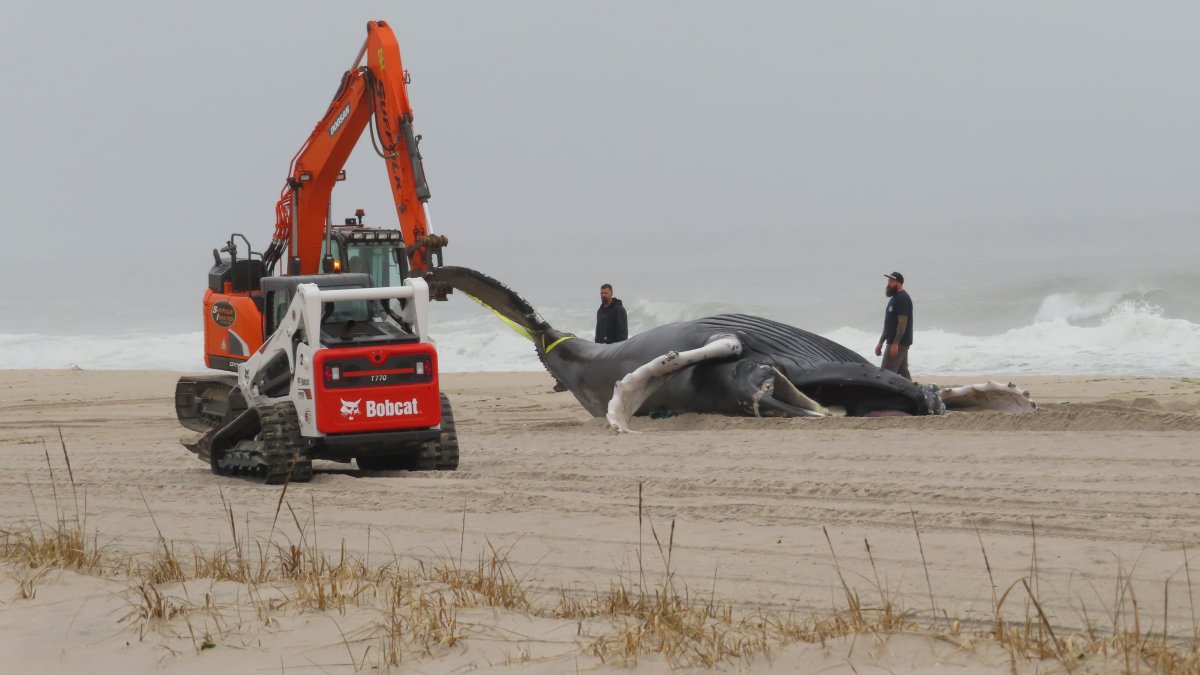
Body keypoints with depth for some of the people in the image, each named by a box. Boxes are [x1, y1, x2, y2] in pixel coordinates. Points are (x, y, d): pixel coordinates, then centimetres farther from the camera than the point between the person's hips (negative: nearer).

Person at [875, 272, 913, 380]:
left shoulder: (902, 299, -14)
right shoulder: (895, 298, 18)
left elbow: (902, 322, -21)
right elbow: (889, 324, 23)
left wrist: (895, 344, -26)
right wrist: (880, 343, 23)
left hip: (898, 343, -10)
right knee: (903, 372, 10)